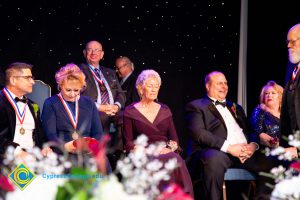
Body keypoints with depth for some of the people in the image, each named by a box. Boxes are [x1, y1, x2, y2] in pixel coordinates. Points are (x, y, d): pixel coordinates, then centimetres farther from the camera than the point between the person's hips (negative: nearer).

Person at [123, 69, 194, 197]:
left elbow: (174, 138, 15)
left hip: (166, 153, 3)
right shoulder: (130, 111, 9)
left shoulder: (165, 110, 19)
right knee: (171, 161, -35)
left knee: (176, 160, -34)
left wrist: (169, 148, -8)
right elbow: (128, 143, 3)